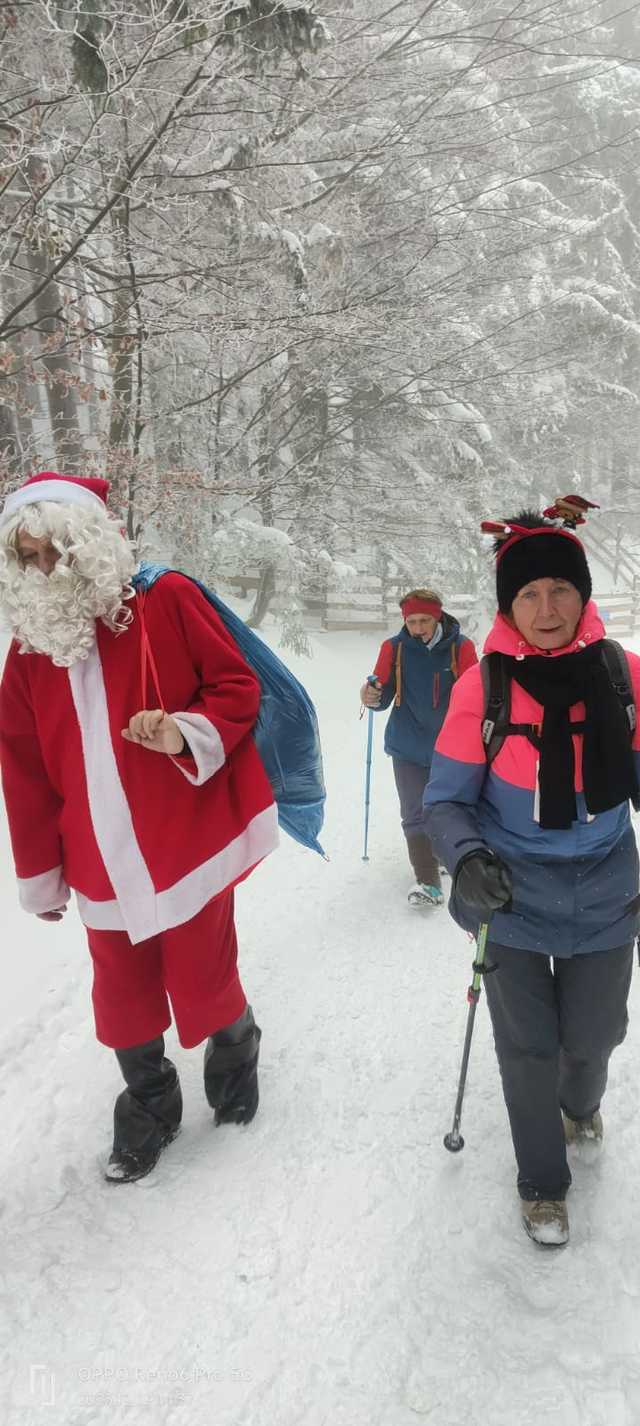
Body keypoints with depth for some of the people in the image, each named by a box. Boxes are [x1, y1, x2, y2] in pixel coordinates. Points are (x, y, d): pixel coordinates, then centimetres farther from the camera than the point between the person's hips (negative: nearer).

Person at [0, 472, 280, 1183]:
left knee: (204, 983, 9)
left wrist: (188, 733, -23)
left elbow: (237, 685, -4)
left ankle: (234, 1051, 44)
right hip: (103, 864, 4)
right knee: (123, 997, 16)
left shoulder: (166, 601, -7)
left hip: (188, 845, -4)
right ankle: (148, 1104, 43)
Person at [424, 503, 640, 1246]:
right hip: (514, 904, -2)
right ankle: (541, 1182, 41)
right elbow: (444, 800, -11)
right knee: (528, 1050, 11)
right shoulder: (481, 687, -17)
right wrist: (466, 858, -30)